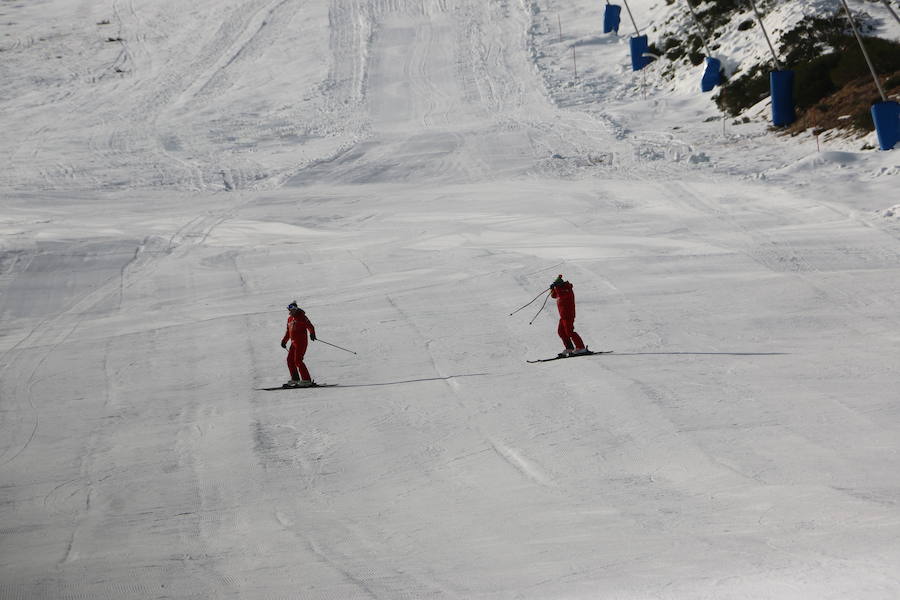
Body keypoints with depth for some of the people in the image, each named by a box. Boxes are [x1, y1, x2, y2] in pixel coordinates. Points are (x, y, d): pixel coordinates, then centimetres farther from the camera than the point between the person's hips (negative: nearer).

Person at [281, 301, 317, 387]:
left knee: (297, 360, -15)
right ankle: (295, 379, 18)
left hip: (301, 342, -9)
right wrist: (284, 340, 26)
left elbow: (310, 326, -15)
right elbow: (288, 331, 28)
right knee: (290, 360, 8)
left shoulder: (301, 316, -7)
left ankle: (306, 380, -15)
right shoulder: (290, 319, 17)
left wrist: (312, 334, -32)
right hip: (294, 343, 9)